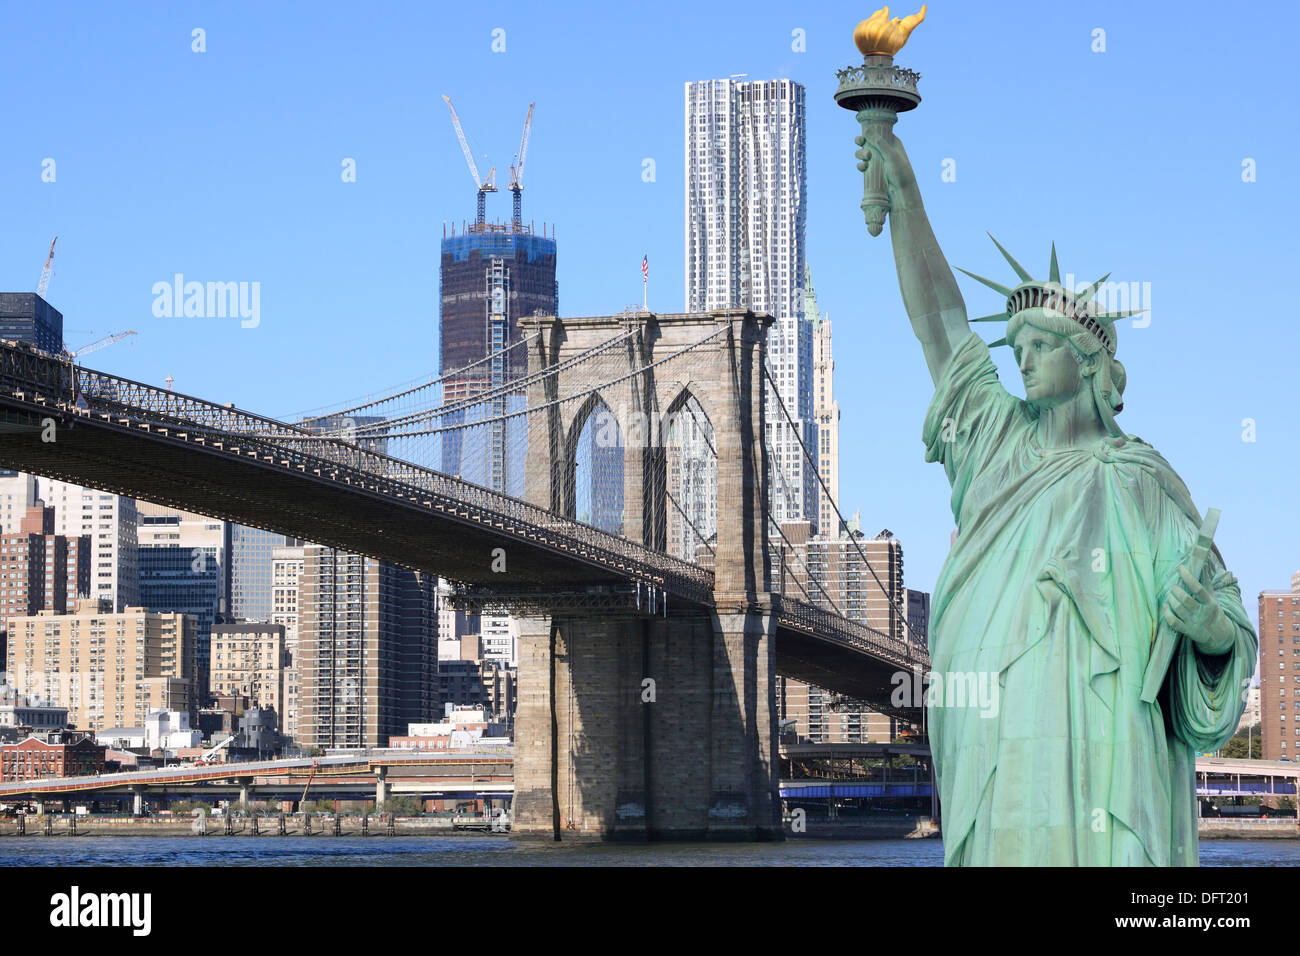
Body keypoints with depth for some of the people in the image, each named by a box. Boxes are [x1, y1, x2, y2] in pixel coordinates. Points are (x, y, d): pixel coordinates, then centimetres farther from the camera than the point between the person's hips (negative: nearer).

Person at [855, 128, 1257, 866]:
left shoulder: (1139, 484, 1)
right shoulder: (1003, 442, 14)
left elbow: (1227, 632, 0)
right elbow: (938, 320, 17)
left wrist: (1207, 621, -23)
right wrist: (905, 195, 16)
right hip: (996, 762, 4)